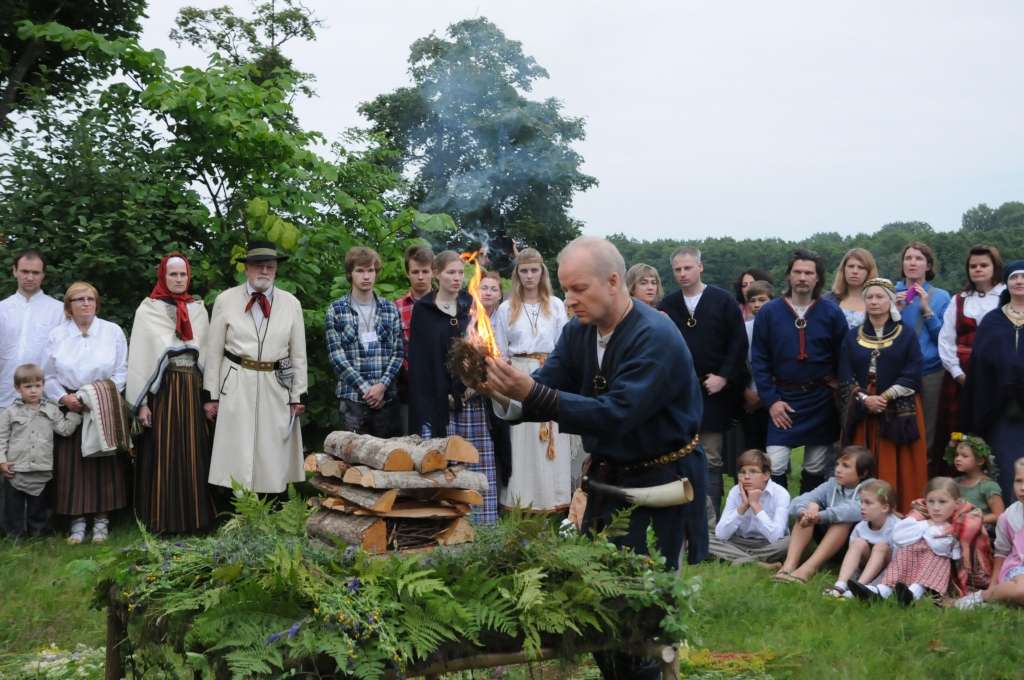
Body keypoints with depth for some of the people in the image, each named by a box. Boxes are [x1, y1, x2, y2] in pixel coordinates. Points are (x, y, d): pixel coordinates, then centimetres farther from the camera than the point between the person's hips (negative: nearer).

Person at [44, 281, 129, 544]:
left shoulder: (113, 331, 2)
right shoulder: (56, 335, 6)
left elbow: (122, 372, 1)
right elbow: (49, 377, 7)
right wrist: (64, 397, -9)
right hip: (69, 409, 1)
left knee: (104, 463, -1)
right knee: (72, 465, -1)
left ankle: (101, 518, 10)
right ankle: (77, 519, 8)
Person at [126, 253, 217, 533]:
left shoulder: (198, 309, 10)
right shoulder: (148, 310, 0)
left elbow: (208, 353, 9)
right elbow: (138, 356, -2)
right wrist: (140, 402, -7)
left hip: (192, 391, 3)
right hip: (162, 390, -3)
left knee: (193, 454, 5)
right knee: (163, 454, -1)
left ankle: (193, 515, 13)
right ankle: (162, 518, 7)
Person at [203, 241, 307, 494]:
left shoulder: (291, 303, 5)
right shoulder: (225, 300, 0)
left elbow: (299, 354, 7)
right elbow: (213, 351, 2)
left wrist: (298, 396, 4)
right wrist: (211, 395, 1)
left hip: (277, 387, 2)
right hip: (236, 387, -2)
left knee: (274, 460, 6)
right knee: (237, 460, 0)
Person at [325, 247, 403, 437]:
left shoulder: (390, 309, 10)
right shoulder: (336, 310, 3)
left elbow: (398, 352, 6)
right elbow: (336, 355, -4)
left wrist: (382, 384, -9)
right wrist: (365, 387, -11)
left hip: (387, 396, 2)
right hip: (352, 397, -2)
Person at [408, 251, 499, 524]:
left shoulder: (470, 306, 13)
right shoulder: (423, 310, 5)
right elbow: (419, 357, 0)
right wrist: (443, 395, -8)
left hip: (472, 396, 2)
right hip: (437, 397, -2)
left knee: (477, 458, -2)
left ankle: (481, 519, 2)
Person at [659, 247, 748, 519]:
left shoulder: (722, 300, 0)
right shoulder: (667, 305, 7)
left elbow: (739, 343, -2)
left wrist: (724, 377, -9)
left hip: (712, 391, -2)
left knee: (711, 459, 2)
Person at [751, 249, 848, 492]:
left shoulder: (832, 313, -1)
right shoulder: (769, 312, -2)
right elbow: (759, 360, -1)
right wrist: (771, 400, -7)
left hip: (821, 399, 1)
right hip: (783, 399, -1)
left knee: (816, 468, 9)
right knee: (775, 465, -9)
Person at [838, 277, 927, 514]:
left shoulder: (907, 335, 4)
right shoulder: (852, 337, 10)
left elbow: (912, 377, -5)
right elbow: (845, 378, 3)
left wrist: (885, 397, -15)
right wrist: (864, 399, -13)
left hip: (899, 413, -2)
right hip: (862, 413, 2)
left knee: (898, 473, -4)